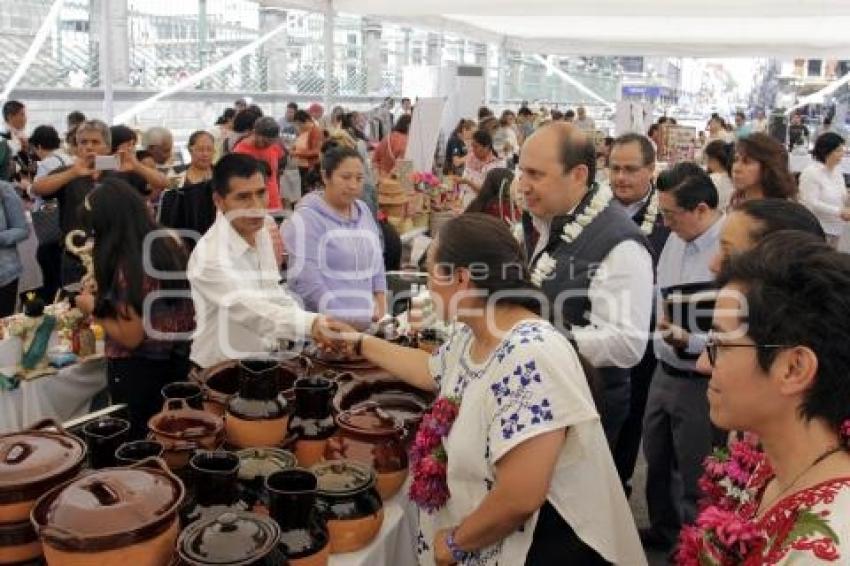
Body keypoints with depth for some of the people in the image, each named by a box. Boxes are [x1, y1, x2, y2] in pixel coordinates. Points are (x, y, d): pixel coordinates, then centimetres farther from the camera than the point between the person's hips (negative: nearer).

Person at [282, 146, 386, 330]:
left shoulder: (364, 213, 13)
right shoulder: (306, 219, -6)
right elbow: (305, 280, -14)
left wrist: (381, 316, 11)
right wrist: (342, 321, -17)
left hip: (365, 325, 5)